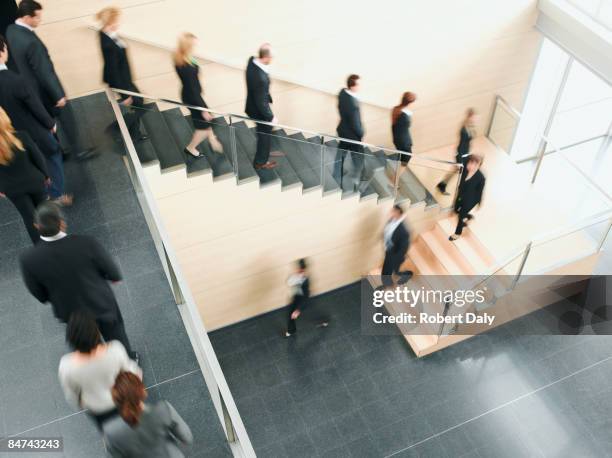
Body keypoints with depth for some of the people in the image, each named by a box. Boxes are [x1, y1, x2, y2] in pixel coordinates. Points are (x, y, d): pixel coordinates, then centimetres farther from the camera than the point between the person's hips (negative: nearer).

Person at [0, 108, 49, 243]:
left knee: (29, 217, 19)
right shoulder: (21, 136, -27)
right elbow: (38, 157, -12)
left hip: (12, 189, 0)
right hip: (34, 181, 0)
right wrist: (45, 175, 7)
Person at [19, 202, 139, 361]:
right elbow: (113, 273, -17)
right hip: (101, 303, -2)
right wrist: (115, 277, 8)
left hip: (69, 311, 2)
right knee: (116, 335, 28)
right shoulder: (86, 243, -34)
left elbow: (39, 294, -10)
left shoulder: (28, 258, -29)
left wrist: (56, 299, 12)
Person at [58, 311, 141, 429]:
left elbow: (71, 394, -14)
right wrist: (137, 373, 9)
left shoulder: (66, 366, -35)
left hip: (96, 408, 0)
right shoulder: (115, 349, -38)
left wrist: (79, 404, 10)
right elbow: (128, 368, -15)